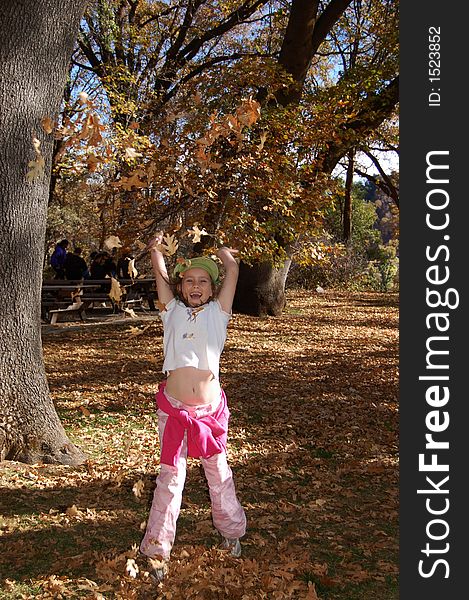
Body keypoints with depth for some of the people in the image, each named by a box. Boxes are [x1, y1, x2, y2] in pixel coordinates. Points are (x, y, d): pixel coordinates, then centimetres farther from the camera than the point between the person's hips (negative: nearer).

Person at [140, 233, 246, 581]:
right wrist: (157, 244, 8)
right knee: (170, 477, 6)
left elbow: (233, 268, -4)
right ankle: (157, 548, 18)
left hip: (211, 407, 1)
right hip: (173, 408, 0)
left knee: (218, 472, 18)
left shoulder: (218, 312, 2)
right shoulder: (173, 312, 4)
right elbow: (160, 272, -2)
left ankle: (231, 531, 38)